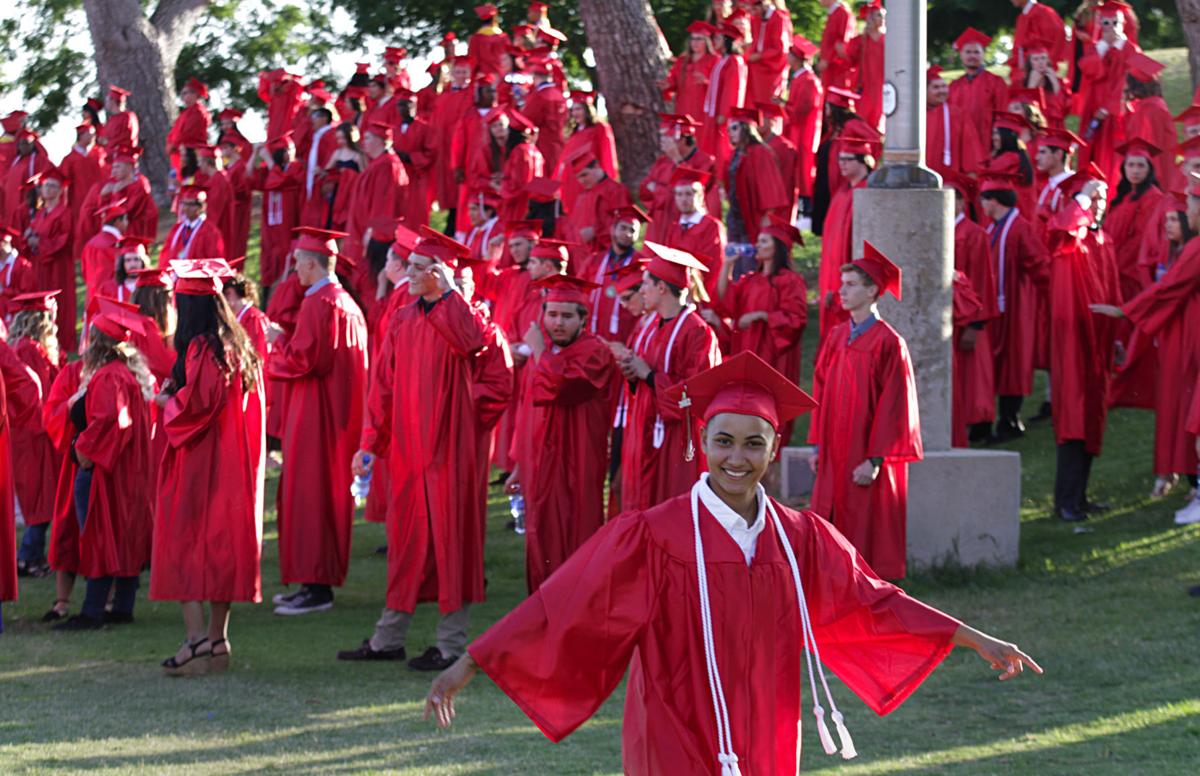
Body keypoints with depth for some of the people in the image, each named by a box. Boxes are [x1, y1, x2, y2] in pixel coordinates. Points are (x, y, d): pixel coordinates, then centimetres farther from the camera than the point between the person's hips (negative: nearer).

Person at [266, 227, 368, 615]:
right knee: (329, 491, 13)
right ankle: (320, 582, 18)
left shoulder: (318, 304, -17)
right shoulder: (347, 302, 13)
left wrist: (276, 342, -4)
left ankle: (317, 588, -6)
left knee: (309, 493, -6)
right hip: (340, 410, 10)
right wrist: (288, 341, 17)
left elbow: (301, 359, -21)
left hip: (315, 411, -10)